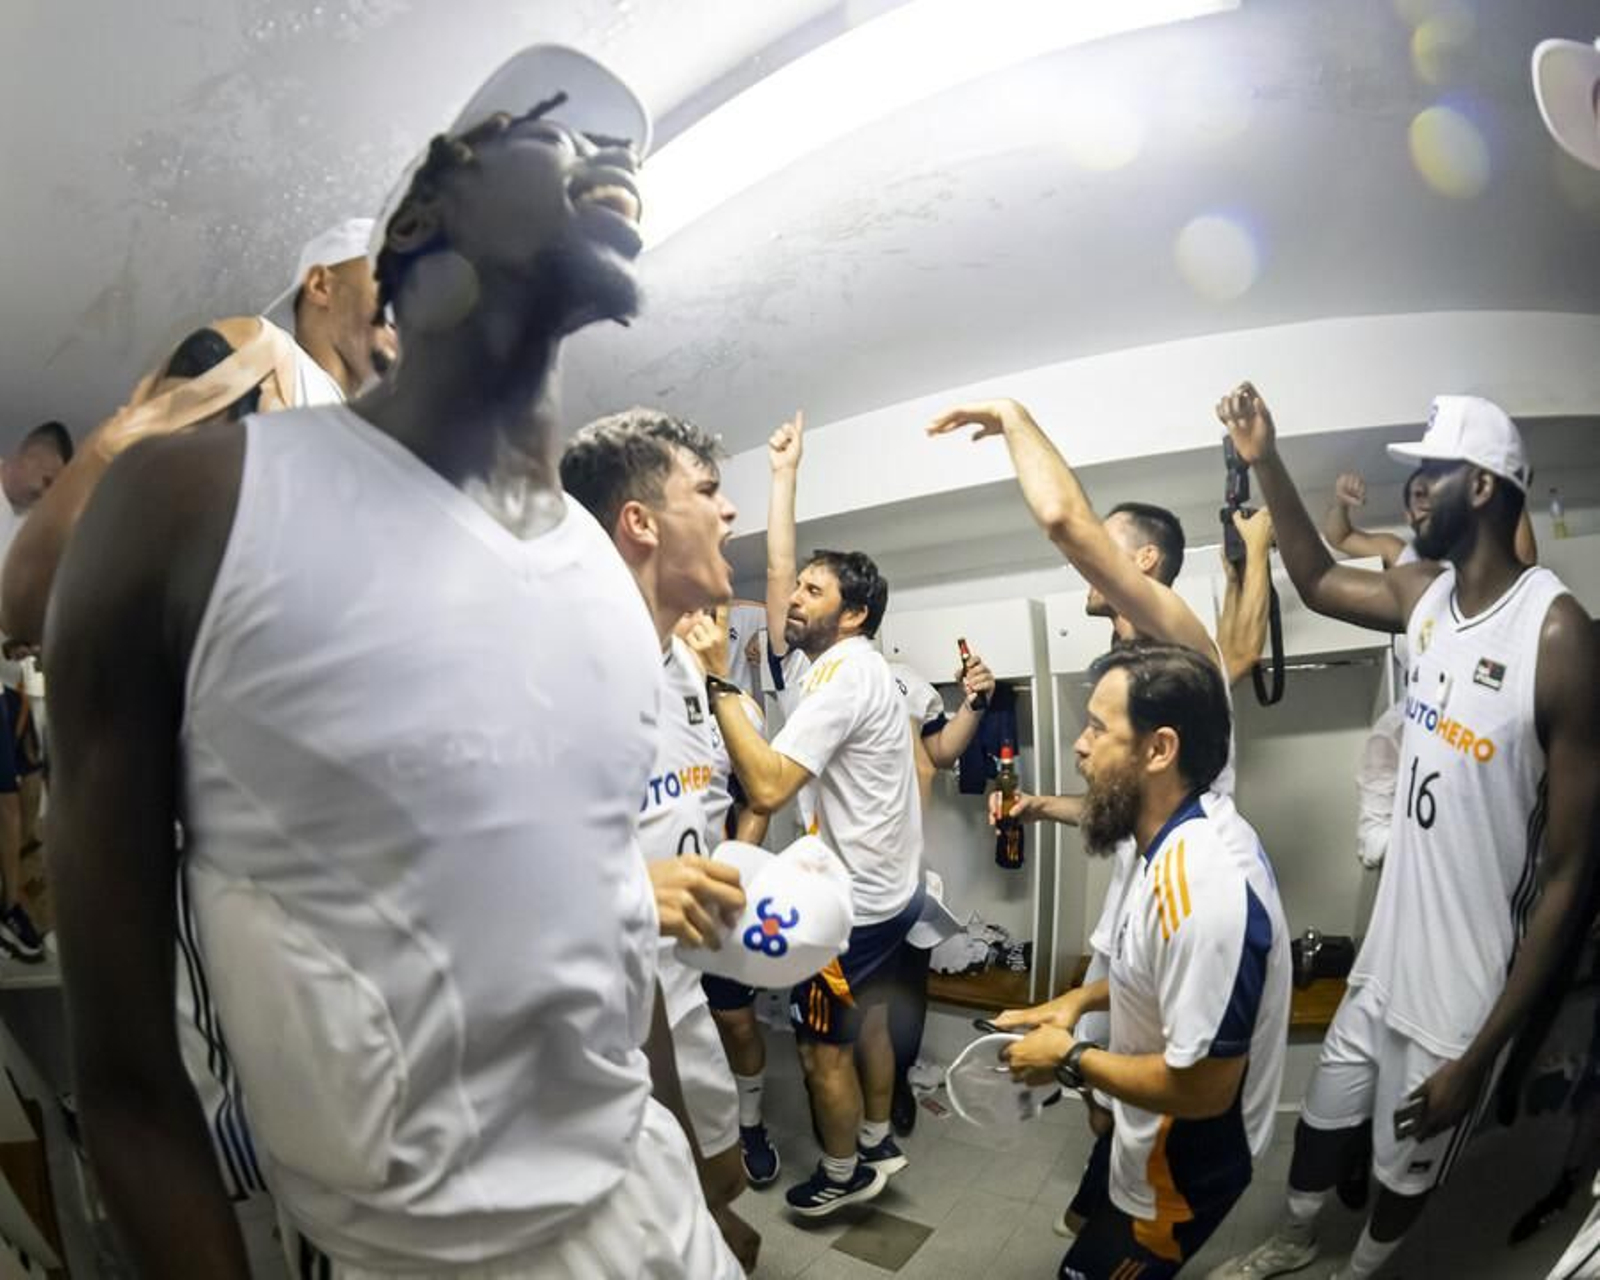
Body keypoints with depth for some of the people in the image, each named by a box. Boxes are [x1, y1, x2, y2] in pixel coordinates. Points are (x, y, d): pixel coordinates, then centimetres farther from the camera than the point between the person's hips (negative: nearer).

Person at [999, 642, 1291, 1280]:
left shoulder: (1200, 885, -38)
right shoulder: (1192, 827, -6)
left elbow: (1201, 1089, -32)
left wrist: (1070, 1059, -20)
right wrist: (1080, 999, 2)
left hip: (1182, 1163, -9)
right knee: (1088, 1225, 31)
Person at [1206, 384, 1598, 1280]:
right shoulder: (1427, 595, -4)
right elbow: (1317, 581, 17)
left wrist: (1482, 1053, -17)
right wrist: (1267, 462, 4)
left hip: (1465, 990, -6)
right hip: (1386, 956, 6)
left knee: (1408, 1167, 19)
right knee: (1326, 1114, 25)